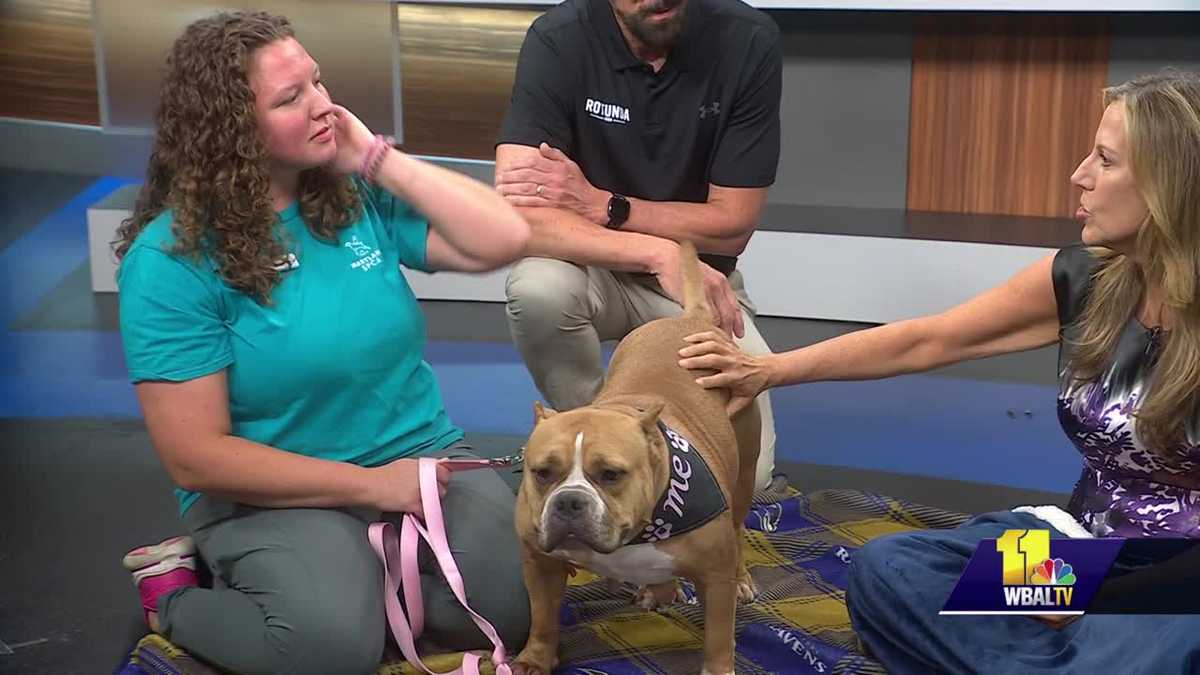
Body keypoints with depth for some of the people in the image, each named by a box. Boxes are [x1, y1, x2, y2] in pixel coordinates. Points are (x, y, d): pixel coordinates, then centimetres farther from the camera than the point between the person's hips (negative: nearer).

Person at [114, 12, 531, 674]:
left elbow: (504, 240, -7)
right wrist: (368, 484, -17)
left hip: (420, 455, 4)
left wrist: (379, 159, -10)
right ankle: (176, 595, -1)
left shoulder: (360, 196, 2)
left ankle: (365, 569, 7)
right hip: (270, 492, -4)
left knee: (515, 603, -20)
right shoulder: (172, 259, -13)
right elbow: (196, 458, -15)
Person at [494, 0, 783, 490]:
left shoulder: (747, 41, -16)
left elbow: (733, 225, -13)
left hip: (699, 275, 1)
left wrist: (602, 204, -25)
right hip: (592, 267, -1)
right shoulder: (558, 40, -19)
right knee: (536, 286, -35)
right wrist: (660, 253, -37)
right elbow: (514, 214, -28)